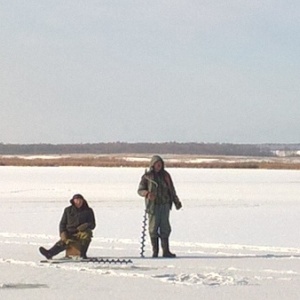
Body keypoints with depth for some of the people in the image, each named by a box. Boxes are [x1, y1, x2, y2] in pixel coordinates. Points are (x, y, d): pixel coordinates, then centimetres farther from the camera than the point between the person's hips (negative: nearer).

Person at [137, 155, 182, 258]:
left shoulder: (165, 175, 10)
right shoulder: (147, 176, 0)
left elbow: (171, 190, 16)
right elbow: (140, 190, -1)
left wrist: (176, 202, 13)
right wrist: (147, 194, -22)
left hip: (164, 205, 2)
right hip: (153, 205, -2)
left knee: (165, 228, -2)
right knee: (153, 228, -2)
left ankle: (166, 251, -2)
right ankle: (155, 251, 5)